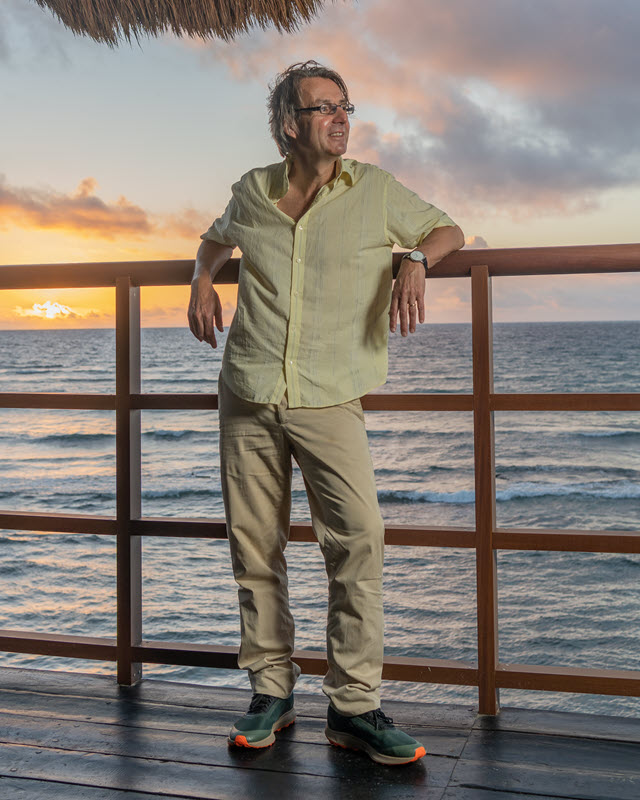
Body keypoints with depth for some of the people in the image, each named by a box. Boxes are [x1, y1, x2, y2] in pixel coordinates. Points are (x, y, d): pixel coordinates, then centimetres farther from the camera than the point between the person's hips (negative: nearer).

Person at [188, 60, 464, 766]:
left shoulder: (375, 190, 4)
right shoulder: (252, 190, 9)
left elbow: (447, 230, 15)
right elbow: (217, 239, 30)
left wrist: (413, 263, -6)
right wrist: (201, 282, 9)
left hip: (328, 397, -2)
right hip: (247, 394, 3)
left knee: (358, 536, -17)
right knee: (254, 546, 4)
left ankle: (353, 706, -5)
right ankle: (271, 691, 19)